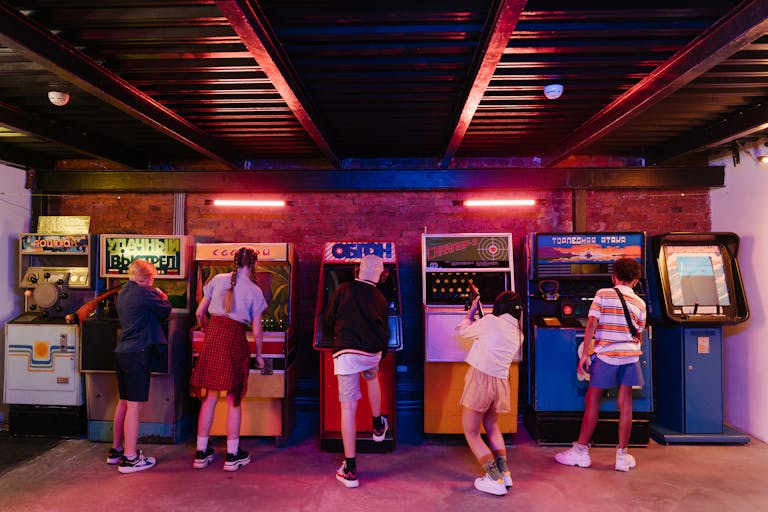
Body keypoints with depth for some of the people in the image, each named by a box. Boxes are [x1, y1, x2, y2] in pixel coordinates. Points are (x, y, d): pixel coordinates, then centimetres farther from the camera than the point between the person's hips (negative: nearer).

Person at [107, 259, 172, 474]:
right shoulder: (144, 293, -12)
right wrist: (163, 297, 16)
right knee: (134, 405, -5)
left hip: (122, 351, 9)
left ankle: (116, 450, 28)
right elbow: (166, 311, -1)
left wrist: (155, 297, 18)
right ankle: (129, 458, 0)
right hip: (137, 353, -9)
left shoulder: (123, 292, 14)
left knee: (123, 402, 18)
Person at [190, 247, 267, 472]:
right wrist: (259, 356, 14)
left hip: (213, 337, 3)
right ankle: (232, 455, 13)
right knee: (234, 400, 6)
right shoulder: (254, 290, 0)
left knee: (210, 397, 12)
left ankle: (201, 453, 20)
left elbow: (199, 313, 9)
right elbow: (256, 331, 0)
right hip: (235, 339, -3)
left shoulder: (217, 280, 8)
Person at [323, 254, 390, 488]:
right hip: (373, 352, 3)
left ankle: (349, 469, 0)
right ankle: (378, 427, 50)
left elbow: (328, 322, 8)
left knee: (348, 406, -2)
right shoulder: (380, 298, 10)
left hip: (346, 352, -3)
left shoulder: (343, 290, 3)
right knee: (372, 378, 36)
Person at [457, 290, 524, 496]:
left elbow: (464, 331, 9)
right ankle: (504, 472, 24)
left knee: (471, 433, 6)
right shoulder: (518, 334, 11)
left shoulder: (490, 320, -5)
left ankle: (495, 479, 1)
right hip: (501, 382, 7)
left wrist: (471, 311, 26)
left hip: (480, 378, -6)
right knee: (492, 427, 29)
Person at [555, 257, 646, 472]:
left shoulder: (602, 295, -2)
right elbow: (639, 335, 14)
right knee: (625, 403, 8)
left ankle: (581, 451, 10)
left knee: (592, 400, 5)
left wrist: (584, 354, -6)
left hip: (605, 355, -3)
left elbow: (591, 325, -9)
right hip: (630, 356, 3)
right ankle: (622, 456, 15)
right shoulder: (640, 303, 8)